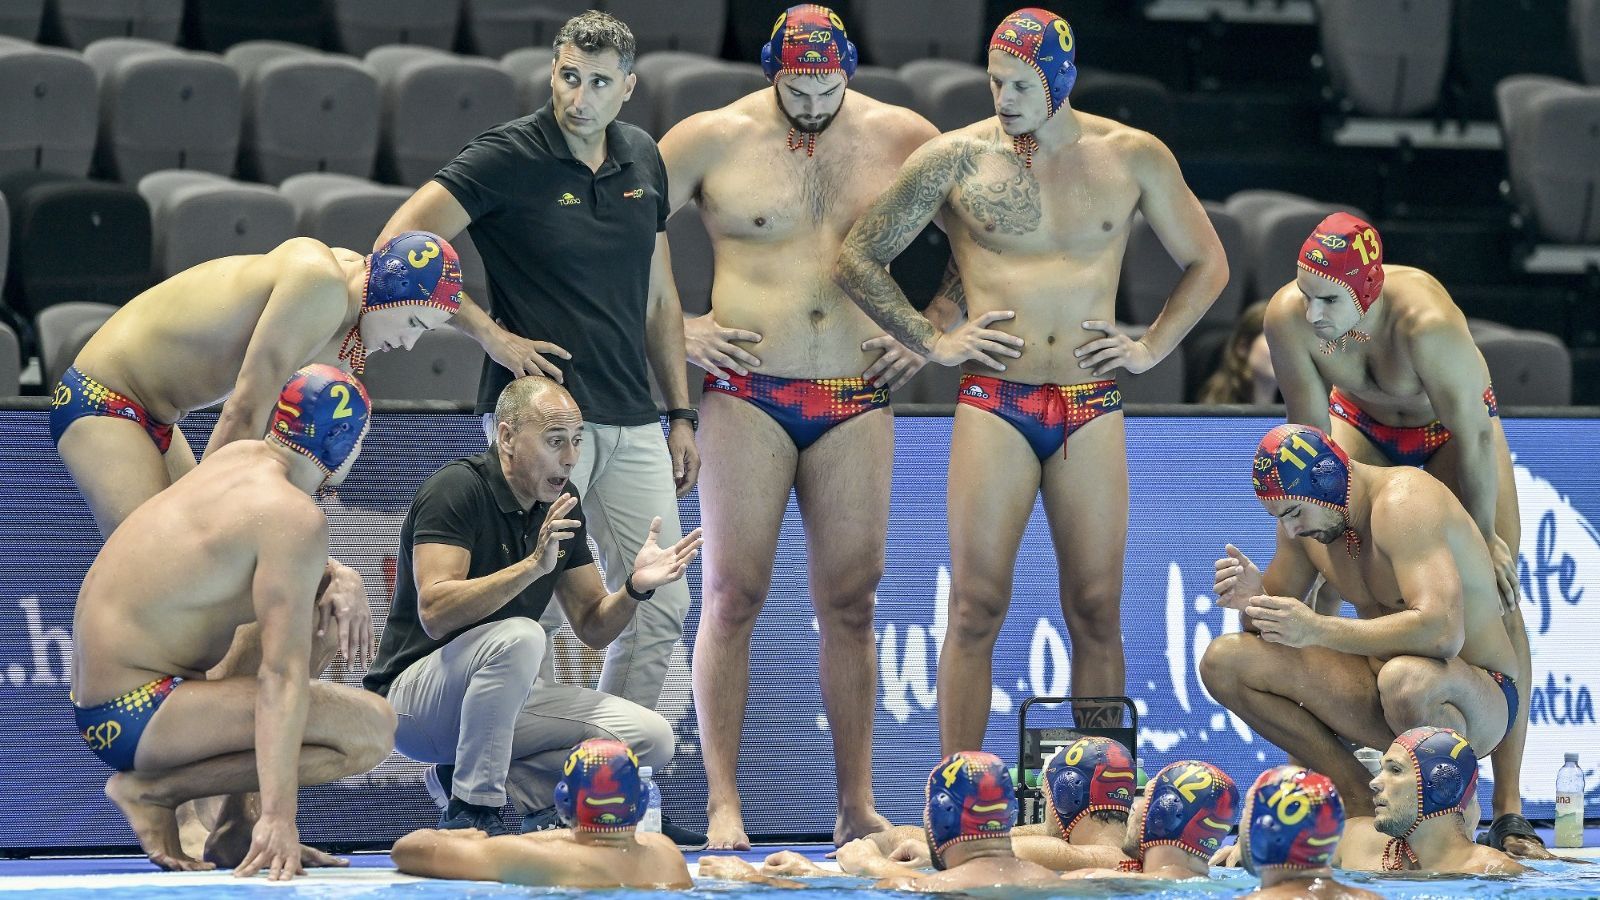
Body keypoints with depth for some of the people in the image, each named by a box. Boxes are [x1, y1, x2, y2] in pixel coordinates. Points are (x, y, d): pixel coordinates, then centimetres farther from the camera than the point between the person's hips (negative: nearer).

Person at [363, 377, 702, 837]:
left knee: (651, 739, -9)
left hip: (501, 701, 8)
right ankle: (471, 813, -24)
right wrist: (533, 566, -38)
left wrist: (636, 587, -13)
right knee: (518, 636, -37)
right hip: (413, 693, -8)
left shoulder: (562, 505, 5)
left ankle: (477, 784, -2)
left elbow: (593, 627, 8)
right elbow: (435, 613, -29)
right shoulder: (457, 489, -17)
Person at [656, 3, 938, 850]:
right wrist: (674, 327, -2)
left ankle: (857, 805, 8)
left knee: (850, 598, 3)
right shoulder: (715, 138, -1)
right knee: (734, 593, -5)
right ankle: (723, 806, -3)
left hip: (857, 400, 2)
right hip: (746, 396, -2)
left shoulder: (900, 139, 5)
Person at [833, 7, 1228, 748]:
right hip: (993, 403, -1)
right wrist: (931, 339, 1)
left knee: (1097, 610, 2)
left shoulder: (1131, 158, 6)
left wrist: (1152, 346, 7)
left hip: (1092, 408, 2)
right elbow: (857, 260, 7)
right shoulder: (957, 158, 1)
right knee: (976, 605, -6)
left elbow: (1206, 264, 18)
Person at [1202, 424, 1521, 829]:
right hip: (1381, 693, 8)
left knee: (1407, 678, -43)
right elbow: (1276, 627, 11)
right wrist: (1253, 599, -14)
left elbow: (1443, 632, -36)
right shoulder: (1303, 512, 2)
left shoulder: (1404, 500, -23)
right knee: (1224, 661, -4)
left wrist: (1318, 629, -37)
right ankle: (1360, 799, 0)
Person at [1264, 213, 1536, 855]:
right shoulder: (1289, 316, -31)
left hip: (1453, 428, -3)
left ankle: (1509, 810, -12)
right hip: (1362, 424, 3)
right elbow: (1311, 437, -19)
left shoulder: (1424, 319, -42)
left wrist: (1483, 538, -22)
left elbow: (1475, 437, -31)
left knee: (1495, 594, -14)